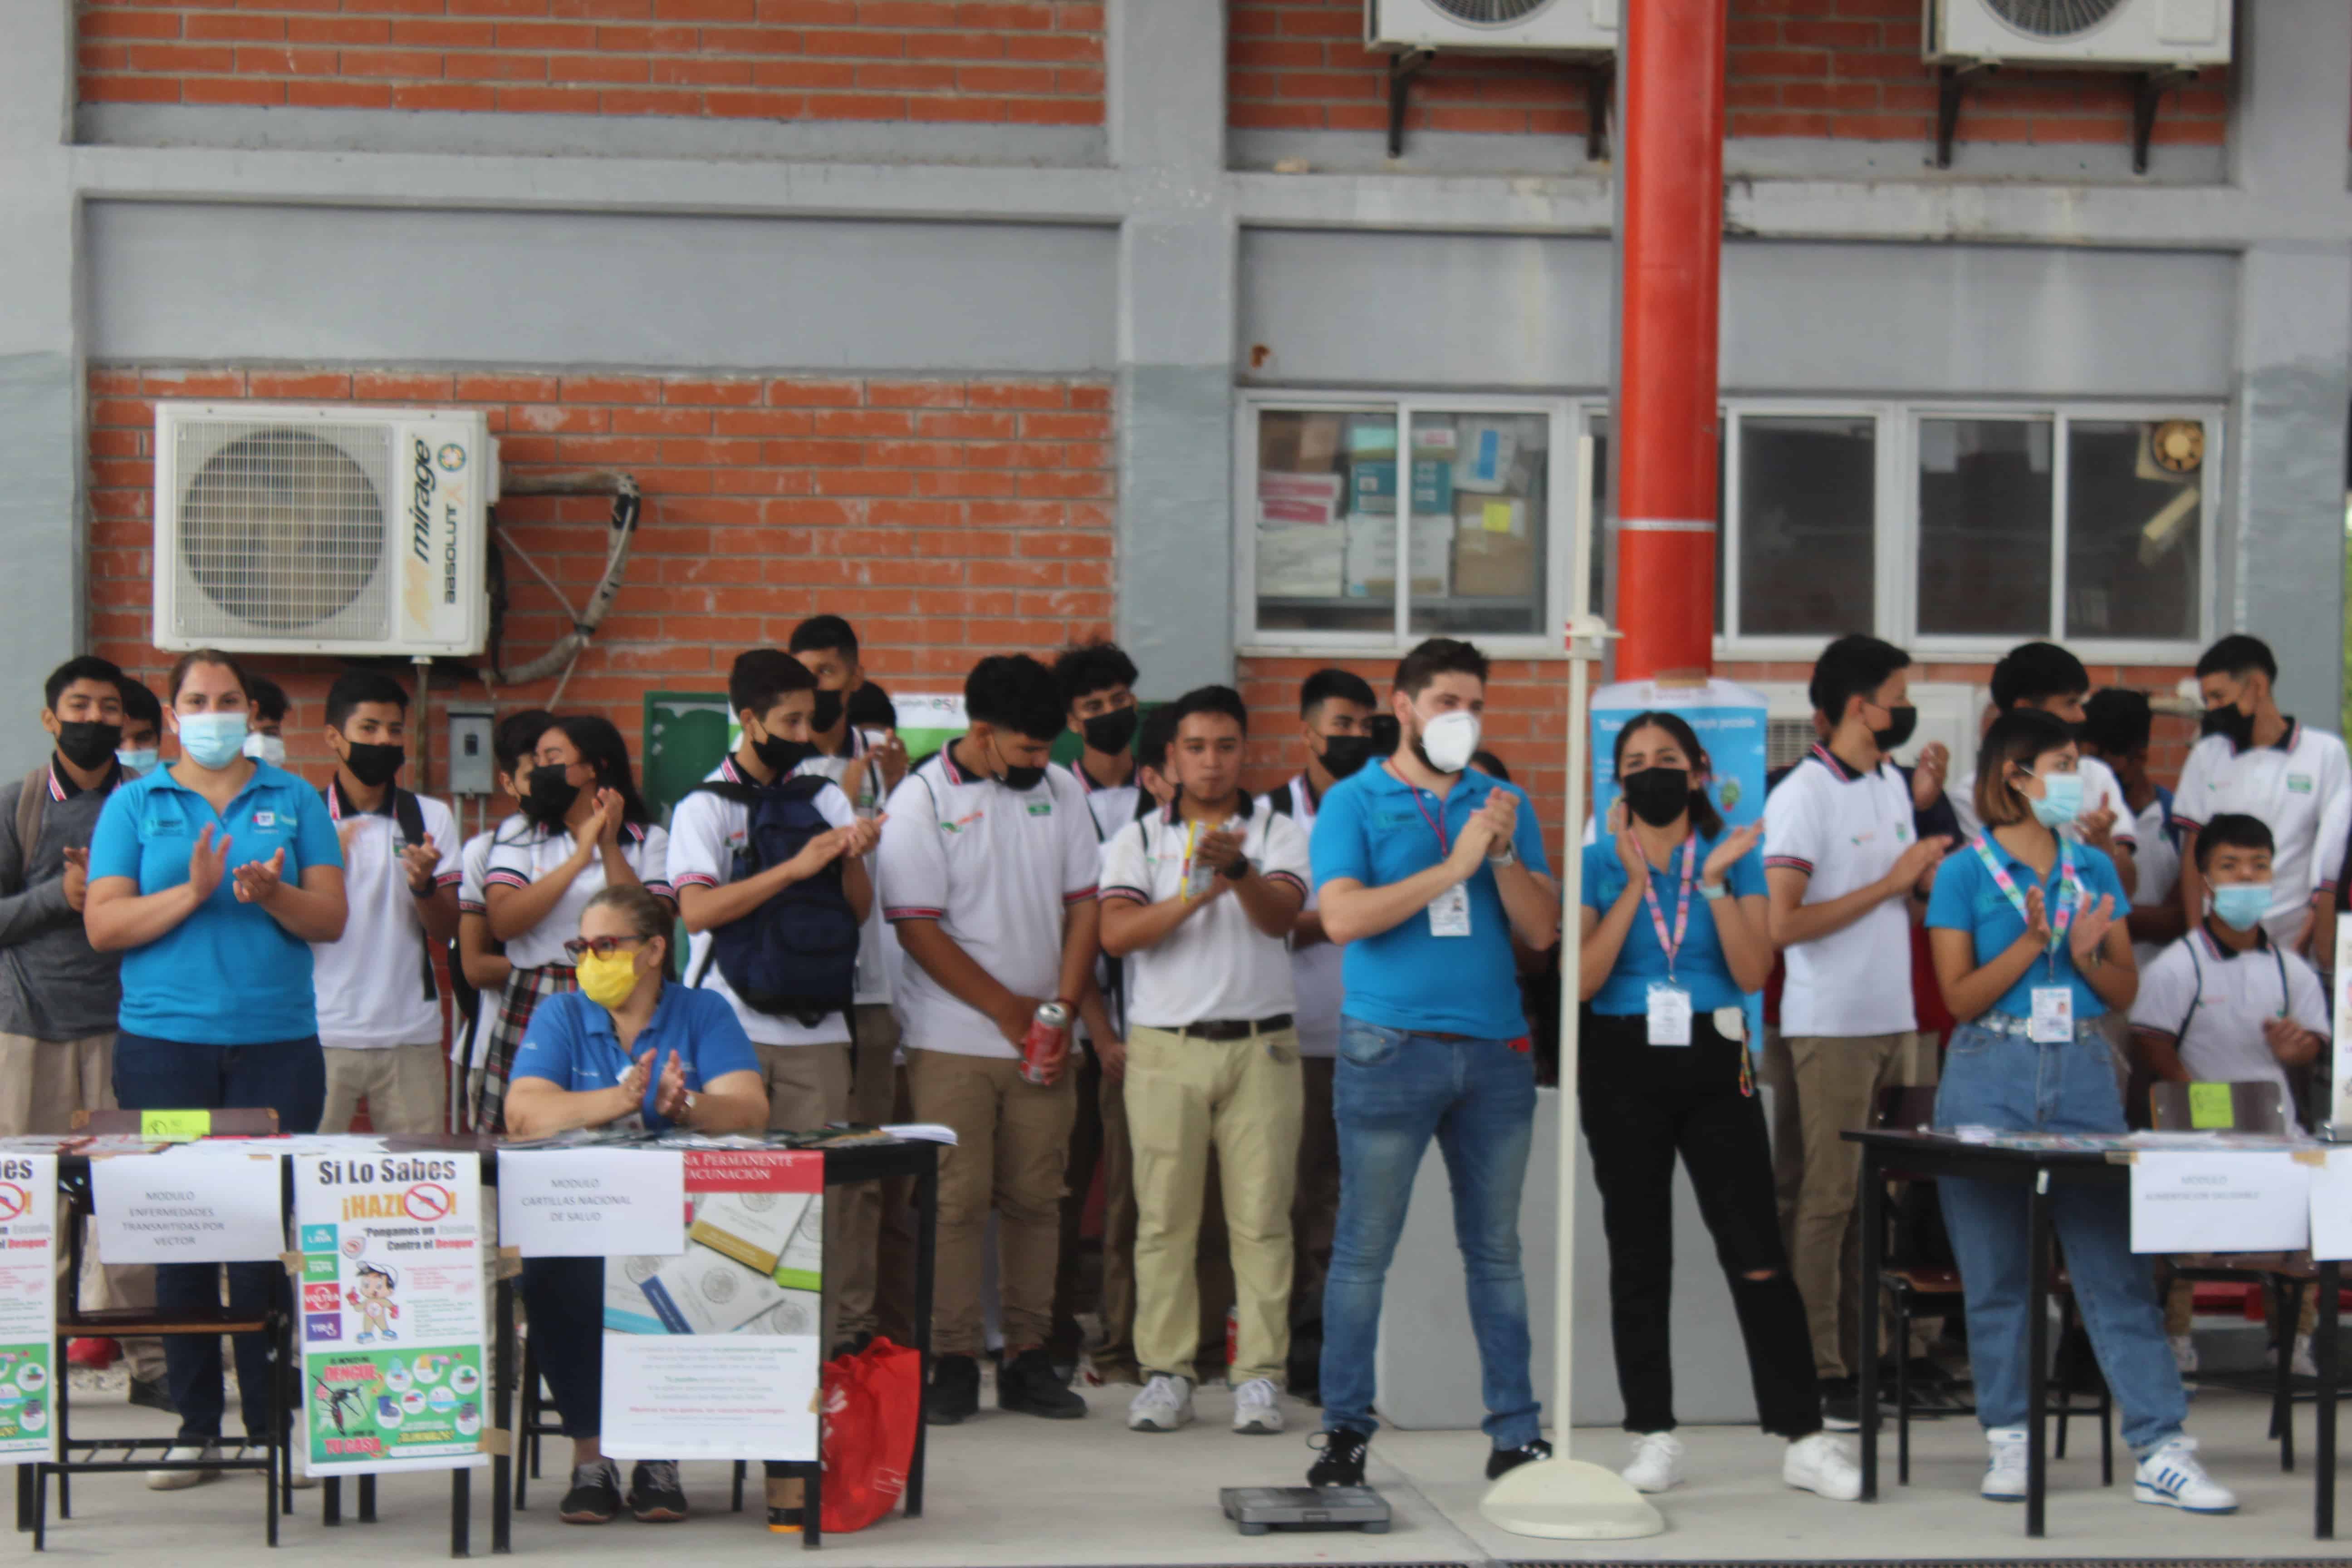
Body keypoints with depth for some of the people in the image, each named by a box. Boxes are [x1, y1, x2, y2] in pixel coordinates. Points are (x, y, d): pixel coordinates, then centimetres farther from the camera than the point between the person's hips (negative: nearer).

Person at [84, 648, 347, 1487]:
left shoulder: (295, 801, 11)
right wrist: (192, 893, -13)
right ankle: (194, 1423, 6)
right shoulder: (134, 804, 10)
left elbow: (331, 918, 4)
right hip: (164, 1042, 0)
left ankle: (275, 1418, 3)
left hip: (278, 1042, 0)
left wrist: (273, 894, -15)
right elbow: (102, 924, 0)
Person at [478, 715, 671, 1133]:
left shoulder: (648, 842, 9)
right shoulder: (518, 839, 12)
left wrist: (610, 848, -8)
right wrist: (580, 858, -10)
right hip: (533, 1011, 1)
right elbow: (502, 922, -6)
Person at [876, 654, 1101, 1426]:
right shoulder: (921, 802, -6)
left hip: (1043, 1037, 4)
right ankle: (953, 1363, 3)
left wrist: (1064, 1008, -4)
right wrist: (1011, 1009, -9)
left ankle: (1029, 1357, 11)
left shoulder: (1059, 792, 7)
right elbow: (918, 928, -9)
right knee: (957, 1201, -3)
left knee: (1035, 1199, 5)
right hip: (954, 1038, -4)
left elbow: (1083, 905, 9)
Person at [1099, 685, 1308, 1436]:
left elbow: (1280, 916, -10)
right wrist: (1193, 898, -21)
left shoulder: (1279, 834, 9)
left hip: (1261, 1046, 0)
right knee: (1164, 1218, 0)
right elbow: (1116, 932, -5)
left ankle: (1260, 1374, 2)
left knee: (1262, 1216, -2)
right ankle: (1165, 1373, 6)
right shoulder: (1137, 840, 10)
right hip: (1165, 1045, 0)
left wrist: (1240, 872, -31)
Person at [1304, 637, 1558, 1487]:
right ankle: (1346, 1430, 7)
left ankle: (1516, 1432, 13)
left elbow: (1541, 930, 6)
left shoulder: (1502, 803, 12)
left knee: (1496, 1248, 8)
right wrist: (1454, 866, -15)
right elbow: (1342, 916, -13)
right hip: (1391, 1049, -3)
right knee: (1364, 1248, -1)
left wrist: (1504, 855, -11)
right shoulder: (1354, 803, 2)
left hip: (1494, 1050, 3)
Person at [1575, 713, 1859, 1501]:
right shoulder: (1599, 863, 3)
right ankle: (1654, 1435, 13)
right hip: (1622, 1066, 1)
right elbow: (1583, 980, -9)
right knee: (1638, 1256, 5)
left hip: (1713, 1063, -1)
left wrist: (1715, 882, -14)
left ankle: (1804, 1437, -1)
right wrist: (1633, 887, -13)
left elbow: (1753, 973, -7)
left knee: (1757, 1255, -5)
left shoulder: (1735, 856, 4)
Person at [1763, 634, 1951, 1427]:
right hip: (1831, 1026, -8)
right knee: (1828, 1199, -5)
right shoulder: (1802, 796, -11)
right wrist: (1889, 885, -16)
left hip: (1895, 1018, 8)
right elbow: (1782, 924, -19)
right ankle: (1817, 1375, -1)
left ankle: (1864, 1360, 13)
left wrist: (1929, 879, 2)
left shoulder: (1893, 785, 15)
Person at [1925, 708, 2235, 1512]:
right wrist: (2032, 942, -14)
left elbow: (2126, 992, 12)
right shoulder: (1965, 873, 1)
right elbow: (1961, 997, -4)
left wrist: (2087, 956, -8)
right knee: (1996, 1272, 3)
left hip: (2083, 1071, 2)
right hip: (1991, 1076, -2)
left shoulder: (2093, 869, 12)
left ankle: (2161, 1450, -4)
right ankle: (2009, 1440, 13)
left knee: (2117, 1268, -2)